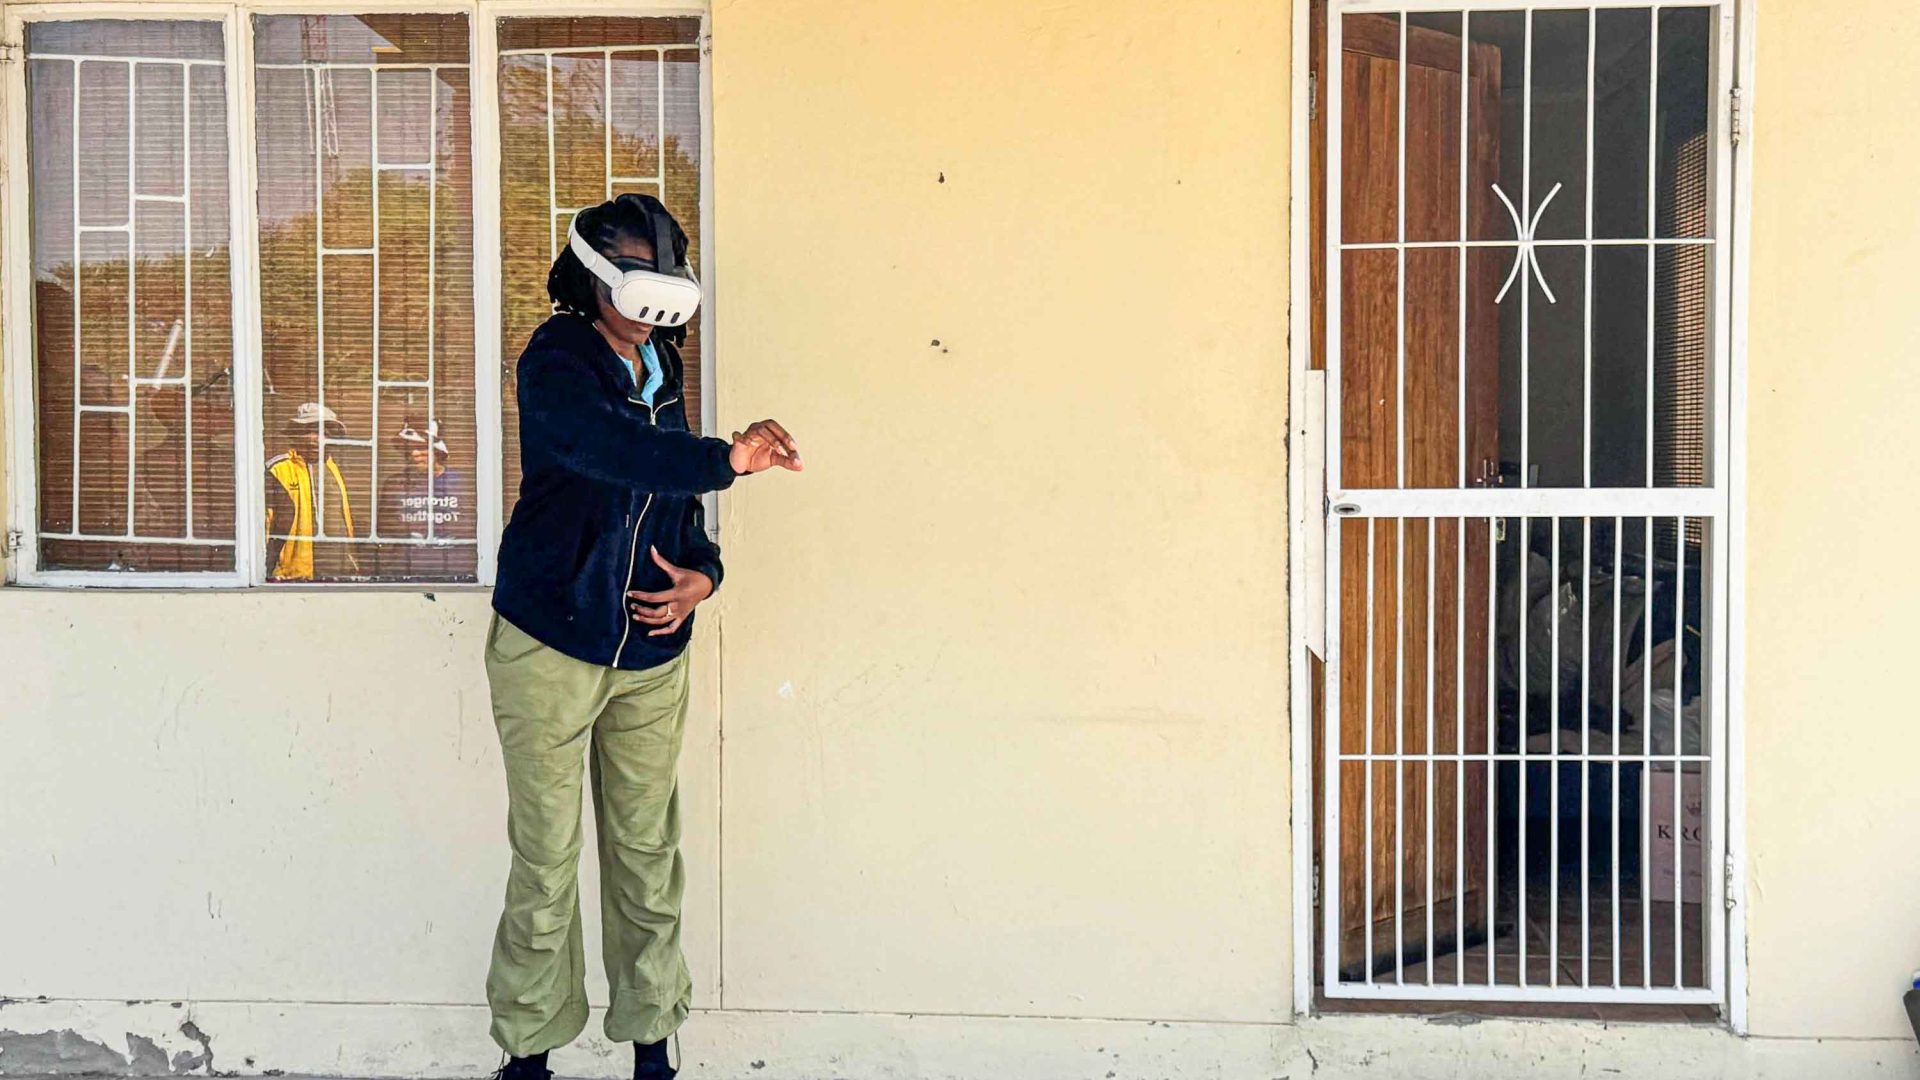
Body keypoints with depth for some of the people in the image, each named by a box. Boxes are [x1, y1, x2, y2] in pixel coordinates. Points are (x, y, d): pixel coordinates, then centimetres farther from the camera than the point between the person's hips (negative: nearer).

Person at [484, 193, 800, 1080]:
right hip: (550, 647, -5)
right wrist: (726, 461, -42)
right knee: (546, 861, 1)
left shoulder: (660, 368, 10)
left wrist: (701, 573, 1)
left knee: (647, 855, 11)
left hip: (652, 656, 6)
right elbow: (607, 446, -31)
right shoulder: (556, 362, -10)